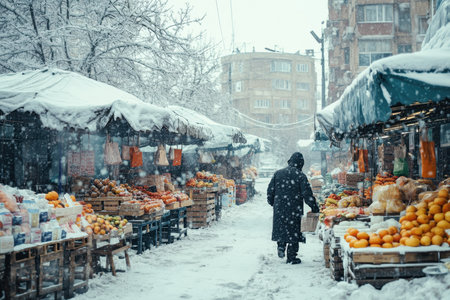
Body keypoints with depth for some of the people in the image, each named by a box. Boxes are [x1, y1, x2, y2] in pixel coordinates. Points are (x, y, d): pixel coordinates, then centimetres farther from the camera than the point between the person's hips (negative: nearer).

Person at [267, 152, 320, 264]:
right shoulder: (300, 176, -7)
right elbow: (307, 194, -9)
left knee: (281, 227, 24)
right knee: (293, 231, 5)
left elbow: (270, 191, 7)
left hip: (279, 208, 3)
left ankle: (281, 245, 8)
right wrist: (315, 208, 1)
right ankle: (291, 258, 9)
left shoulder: (277, 174, 4)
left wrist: (272, 203, 23)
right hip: (294, 209, -3)